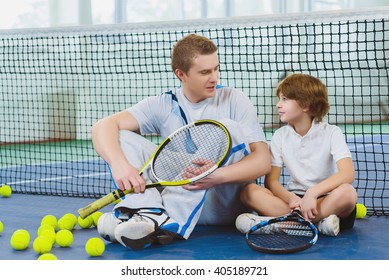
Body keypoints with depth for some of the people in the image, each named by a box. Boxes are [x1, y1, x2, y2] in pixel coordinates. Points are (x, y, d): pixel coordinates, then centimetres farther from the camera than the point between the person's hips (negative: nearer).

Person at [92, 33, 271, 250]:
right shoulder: (164, 105, 6)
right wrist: (119, 164, -28)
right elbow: (103, 127, -6)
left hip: (223, 205, -2)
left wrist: (218, 176, -29)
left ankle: (170, 222, -38)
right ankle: (150, 214, -37)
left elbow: (263, 160, -9)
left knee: (227, 127, -25)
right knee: (122, 137, -8)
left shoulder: (233, 100, 2)